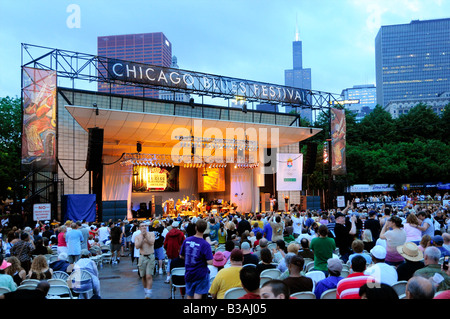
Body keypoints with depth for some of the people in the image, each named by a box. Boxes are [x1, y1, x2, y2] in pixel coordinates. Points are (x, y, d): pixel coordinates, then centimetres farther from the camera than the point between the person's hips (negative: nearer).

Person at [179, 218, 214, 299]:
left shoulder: (186, 240, -3)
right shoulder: (205, 244, -18)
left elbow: (181, 256, 8)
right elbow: (210, 262, -21)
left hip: (189, 274, 5)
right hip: (201, 274, -5)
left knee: (189, 296, 18)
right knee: (198, 296, -1)